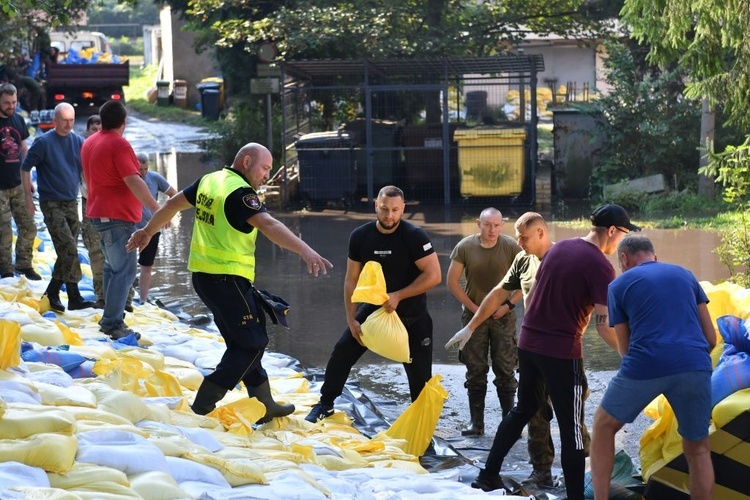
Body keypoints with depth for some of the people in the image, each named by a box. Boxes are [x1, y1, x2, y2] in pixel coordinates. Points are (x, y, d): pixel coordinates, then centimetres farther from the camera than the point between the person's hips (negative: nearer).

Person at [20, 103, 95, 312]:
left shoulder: (78, 142, 5)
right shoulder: (44, 142, -9)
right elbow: (25, 168, -3)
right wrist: (28, 197, -6)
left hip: (71, 203, 6)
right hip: (51, 204, -6)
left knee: (67, 252, 8)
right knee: (69, 249, -14)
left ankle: (53, 292, 22)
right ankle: (74, 298, -12)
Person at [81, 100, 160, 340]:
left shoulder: (90, 143, 13)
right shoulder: (119, 144, -16)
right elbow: (133, 181, -25)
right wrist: (156, 208, -27)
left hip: (99, 214, 10)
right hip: (117, 216, -10)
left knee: (113, 267, 19)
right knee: (124, 271, -10)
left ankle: (110, 317, 20)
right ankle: (113, 324, -14)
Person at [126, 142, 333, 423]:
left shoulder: (208, 181, 9)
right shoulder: (240, 193, -17)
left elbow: (173, 203, 21)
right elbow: (268, 225, -32)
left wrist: (149, 231, 37)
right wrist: (306, 252, -43)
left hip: (203, 275, 10)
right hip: (226, 280, -10)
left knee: (242, 341, 17)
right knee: (252, 342, -3)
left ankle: (264, 405, 24)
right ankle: (202, 407, -5)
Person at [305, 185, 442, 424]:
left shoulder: (414, 236, -19)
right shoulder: (360, 236, -7)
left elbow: (433, 275, -21)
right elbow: (351, 280, -1)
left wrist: (398, 296, -25)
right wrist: (351, 320, -6)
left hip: (411, 314, -3)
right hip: (373, 307, 3)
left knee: (419, 372, -2)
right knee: (342, 353, 0)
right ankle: (325, 405, 17)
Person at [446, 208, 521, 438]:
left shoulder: (511, 247, -8)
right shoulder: (465, 247, -6)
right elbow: (452, 281, -2)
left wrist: (508, 304, -10)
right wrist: (473, 307, -7)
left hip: (503, 316, -1)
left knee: (505, 370, 0)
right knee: (475, 371, 5)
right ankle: (476, 422, 12)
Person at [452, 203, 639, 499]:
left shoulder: (558, 248, 8)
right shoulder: (600, 266, -14)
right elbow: (604, 326, -18)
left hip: (528, 342, 8)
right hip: (561, 351, -7)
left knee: (524, 409, 22)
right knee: (571, 426, 0)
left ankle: (488, 475, 26)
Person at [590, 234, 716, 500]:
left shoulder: (619, 285, 15)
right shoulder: (685, 274, 22)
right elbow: (711, 338, 19)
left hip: (645, 366, -2)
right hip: (695, 366, 2)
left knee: (604, 425, 22)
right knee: (698, 449, 16)